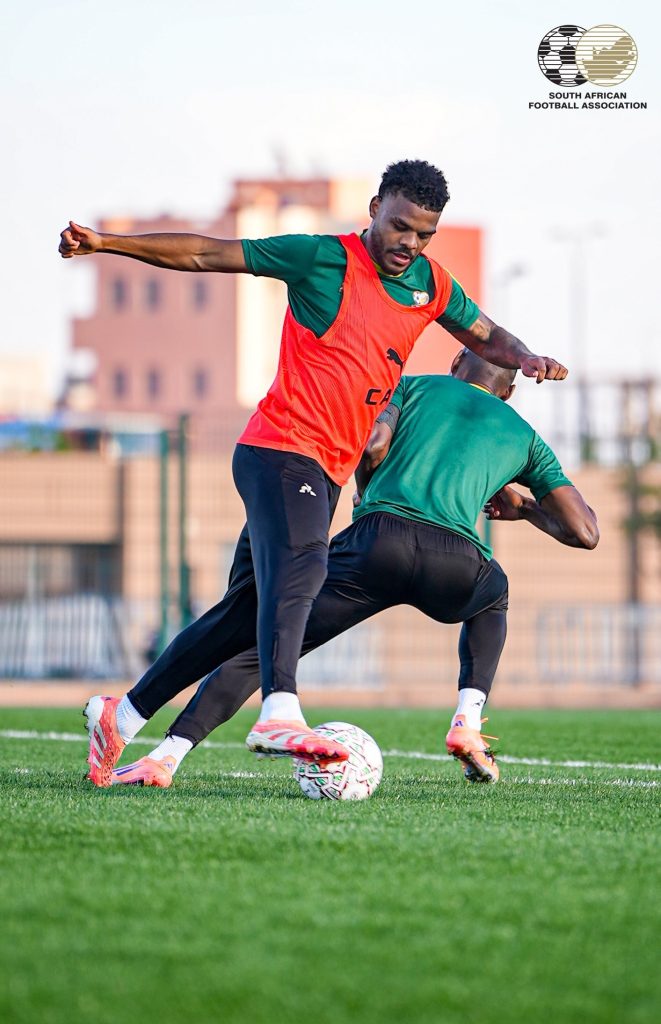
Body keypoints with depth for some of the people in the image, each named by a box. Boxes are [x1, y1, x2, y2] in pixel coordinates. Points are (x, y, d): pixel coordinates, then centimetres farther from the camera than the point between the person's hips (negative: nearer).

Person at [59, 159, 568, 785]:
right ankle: (279, 713, -50)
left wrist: (526, 359, 5)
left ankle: (121, 715, 20)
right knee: (300, 568, -32)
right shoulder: (324, 260, -7)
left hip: (327, 472, 8)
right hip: (282, 448, -8)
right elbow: (204, 255, -5)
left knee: (249, 610, 9)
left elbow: (486, 337, 28)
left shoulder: (431, 284, 13)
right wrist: (106, 243, -12)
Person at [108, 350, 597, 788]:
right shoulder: (525, 437, 31)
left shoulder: (413, 386, 28)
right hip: (458, 562, 1)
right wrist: (525, 508, 45)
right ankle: (468, 723, 16)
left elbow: (373, 446, 7)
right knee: (493, 598, 38)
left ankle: (167, 756, -11)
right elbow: (585, 532, 27)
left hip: (382, 534, -1)